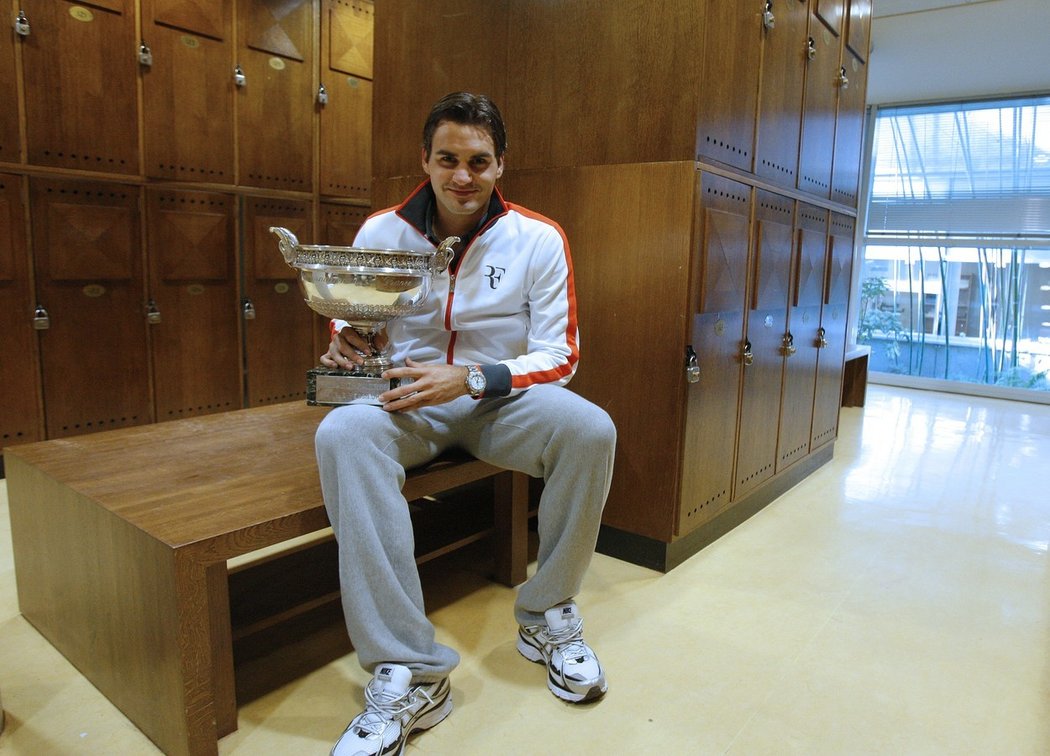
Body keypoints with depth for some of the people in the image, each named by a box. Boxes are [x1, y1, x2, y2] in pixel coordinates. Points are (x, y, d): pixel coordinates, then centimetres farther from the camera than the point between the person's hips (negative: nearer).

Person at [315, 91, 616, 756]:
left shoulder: (539, 240, -3)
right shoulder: (381, 232, 1)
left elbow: (558, 356, -6)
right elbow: (348, 328, 8)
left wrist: (471, 377, -22)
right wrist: (345, 343, -18)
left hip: (501, 399, 0)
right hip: (407, 400, 1)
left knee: (591, 429, -29)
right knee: (342, 434, -32)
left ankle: (548, 615, -4)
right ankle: (409, 674, -28)